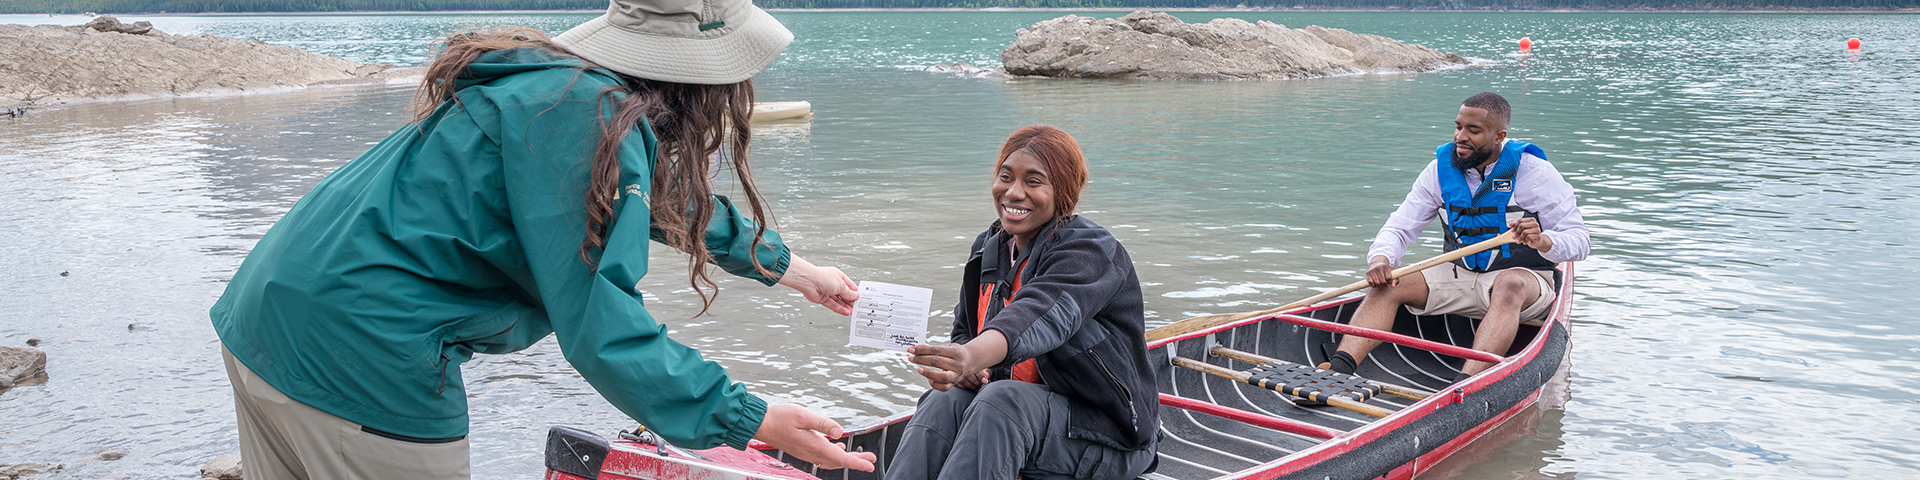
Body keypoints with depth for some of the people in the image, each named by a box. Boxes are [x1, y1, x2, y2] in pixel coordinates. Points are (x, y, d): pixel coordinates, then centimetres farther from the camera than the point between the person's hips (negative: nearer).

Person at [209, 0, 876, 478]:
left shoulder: (564, 81, 11)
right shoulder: (593, 118, -19)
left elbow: (672, 201, 28)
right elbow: (599, 330, -22)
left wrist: (791, 268, 37)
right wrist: (751, 421, -17)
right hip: (359, 355, -9)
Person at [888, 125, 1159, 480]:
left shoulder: (1090, 251, -16)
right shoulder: (988, 248, 8)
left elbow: (1043, 316, -37)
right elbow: (965, 330, 15)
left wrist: (973, 356, -57)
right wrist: (961, 367, -11)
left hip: (1104, 430, -6)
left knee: (1001, 402, -34)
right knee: (945, 401, -24)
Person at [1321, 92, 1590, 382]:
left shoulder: (1533, 171, -11)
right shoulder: (1441, 169, -1)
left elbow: (1578, 239, -11)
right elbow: (1399, 227, 0)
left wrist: (1543, 241, -35)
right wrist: (1380, 258, -23)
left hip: (1527, 278, -4)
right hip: (1462, 277, 4)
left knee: (1508, 284, -40)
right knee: (1388, 285, -19)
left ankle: (1463, 387, -57)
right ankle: (1338, 371, -38)